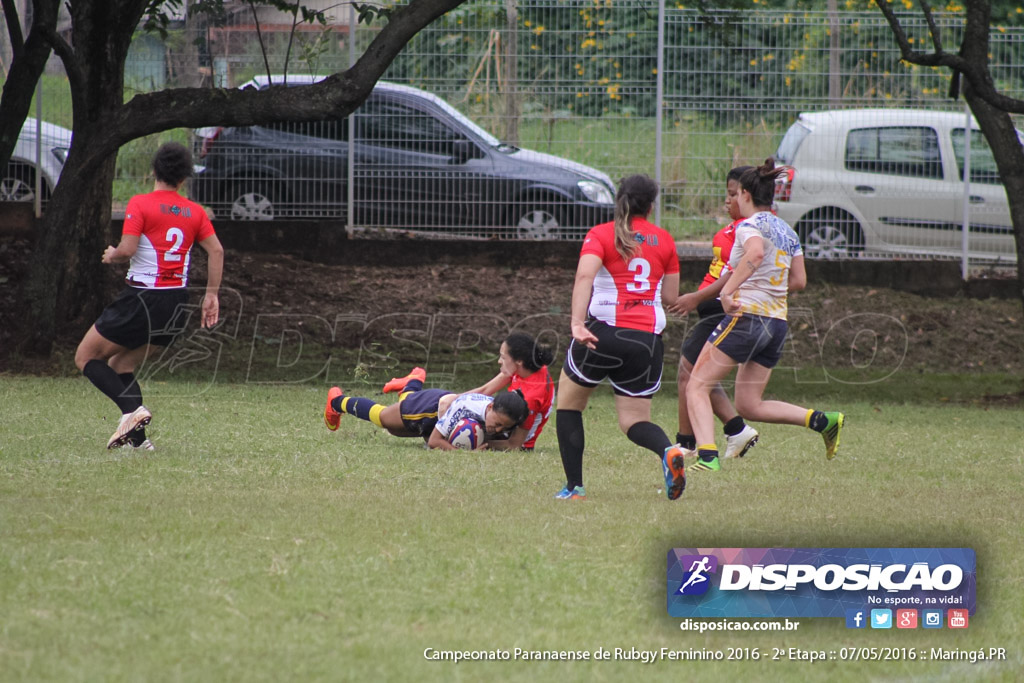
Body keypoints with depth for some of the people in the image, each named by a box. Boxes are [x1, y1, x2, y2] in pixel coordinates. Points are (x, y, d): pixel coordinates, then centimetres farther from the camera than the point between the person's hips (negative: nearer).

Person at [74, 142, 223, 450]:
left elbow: (127, 249, -17)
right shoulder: (194, 211, 8)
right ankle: (138, 437, 4)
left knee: (86, 357, 7)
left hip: (142, 298, -6)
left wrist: (112, 255, 5)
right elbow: (216, 251, 3)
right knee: (121, 365, 19)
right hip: (176, 304, 6)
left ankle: (132, 410, -14)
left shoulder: (140, 204, -7)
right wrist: (212, 295, 8)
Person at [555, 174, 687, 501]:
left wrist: (577, 322, -27)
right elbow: (671, 298, 13)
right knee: (634, 421, 9)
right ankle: (668, 451, -26)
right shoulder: (664, 240, 11)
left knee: (568, 403, 19)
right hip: (647, 339, 3)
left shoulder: (601, 235, 2)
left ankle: (574, 487, 10)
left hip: (603, 330, -3)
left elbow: (585, 275, -17)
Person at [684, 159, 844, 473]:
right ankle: (823, 421, -2)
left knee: (697, 387, -1)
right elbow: (799, 281, 18)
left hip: (746, 316, -8)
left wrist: (729, 289, -30)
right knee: (749, 406, 13)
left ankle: (707, 456, -18)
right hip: (778, 323, 8)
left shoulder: (750, 225, -7)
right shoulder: (788, 232, 17)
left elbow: (756, 253, -29)